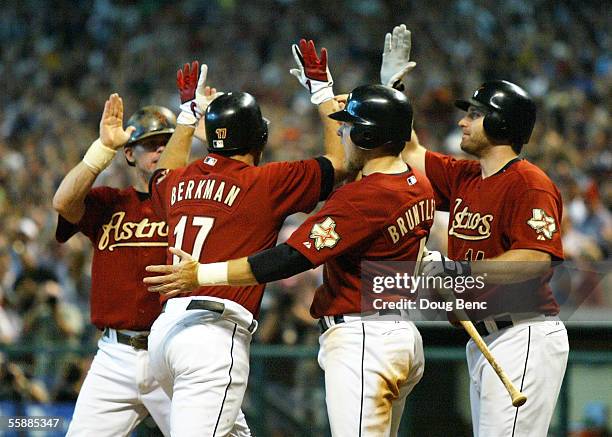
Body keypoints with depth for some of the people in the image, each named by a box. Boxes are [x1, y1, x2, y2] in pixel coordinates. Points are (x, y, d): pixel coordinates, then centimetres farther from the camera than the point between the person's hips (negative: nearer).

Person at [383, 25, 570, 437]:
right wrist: (393, 84, 23)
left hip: (524, 337, -9)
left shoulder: (529, 184, -11)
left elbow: (538, 261, -22)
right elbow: (410, 153, 27)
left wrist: (459, 269, -23)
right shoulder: (463, 177, 15)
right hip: (483, 338, 9)